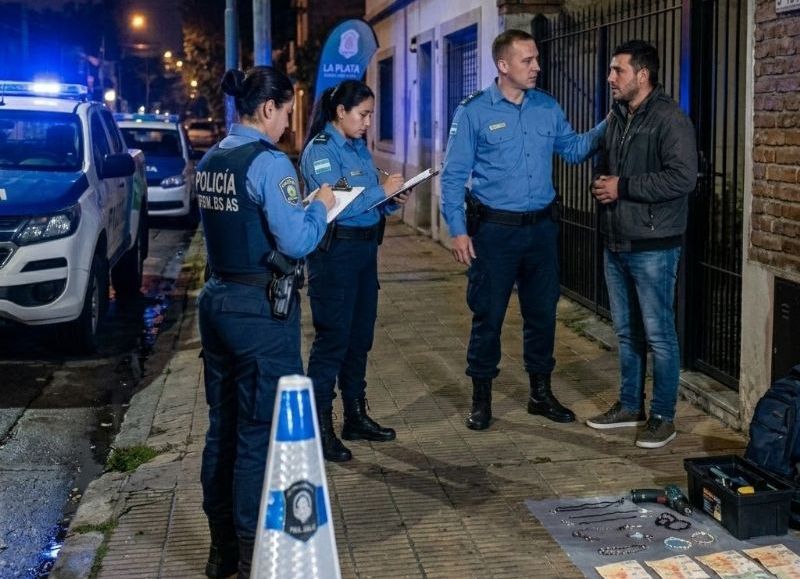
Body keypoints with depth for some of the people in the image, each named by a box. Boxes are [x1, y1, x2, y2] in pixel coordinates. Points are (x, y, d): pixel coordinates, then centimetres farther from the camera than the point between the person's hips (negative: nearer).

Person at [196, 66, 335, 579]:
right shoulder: (268, 161, -15)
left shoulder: (211, 161, 9)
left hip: (217, 300, 8)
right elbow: (296, 242, -20)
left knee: (223, 425, 15)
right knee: (260, 430, 2)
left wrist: (298, 209, 16)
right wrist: (320, 207, -2)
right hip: (261, 309, -8)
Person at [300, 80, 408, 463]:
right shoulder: (320, 150, -13)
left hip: (365, 248, 9)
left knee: (361, 335, 15)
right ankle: (319, 427, 5)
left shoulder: (358, 147, 13)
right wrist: (382, 190, -18)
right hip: (335, 253, -9)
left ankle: (356, 416, 28)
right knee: (333, 337, -4)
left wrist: (392, 202, -1)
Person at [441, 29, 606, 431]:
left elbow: (573, 149, 14)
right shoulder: (474, 112, -7)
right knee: (488, 314, 3)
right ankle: (481, 397, 18)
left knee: (542, 312, 12)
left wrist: (608, 125, 0)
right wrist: (458, 230, -12)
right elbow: (454, 175, -7)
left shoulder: (548, 107, 5)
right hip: (495, 230, -4)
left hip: (541, 227, 4)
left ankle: (541, 393, 27)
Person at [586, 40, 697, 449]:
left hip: (653, 247, -8)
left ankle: (663, 417, 10)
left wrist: (623, 187, -18)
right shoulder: (617, 117, 13)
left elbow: (682, 178, -22)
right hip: (615, 245, 8)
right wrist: (600, 184, 2)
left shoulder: (670, 120, -13)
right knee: (626, 331, 16)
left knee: (658, 334, 0)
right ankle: (629, 405, 27)